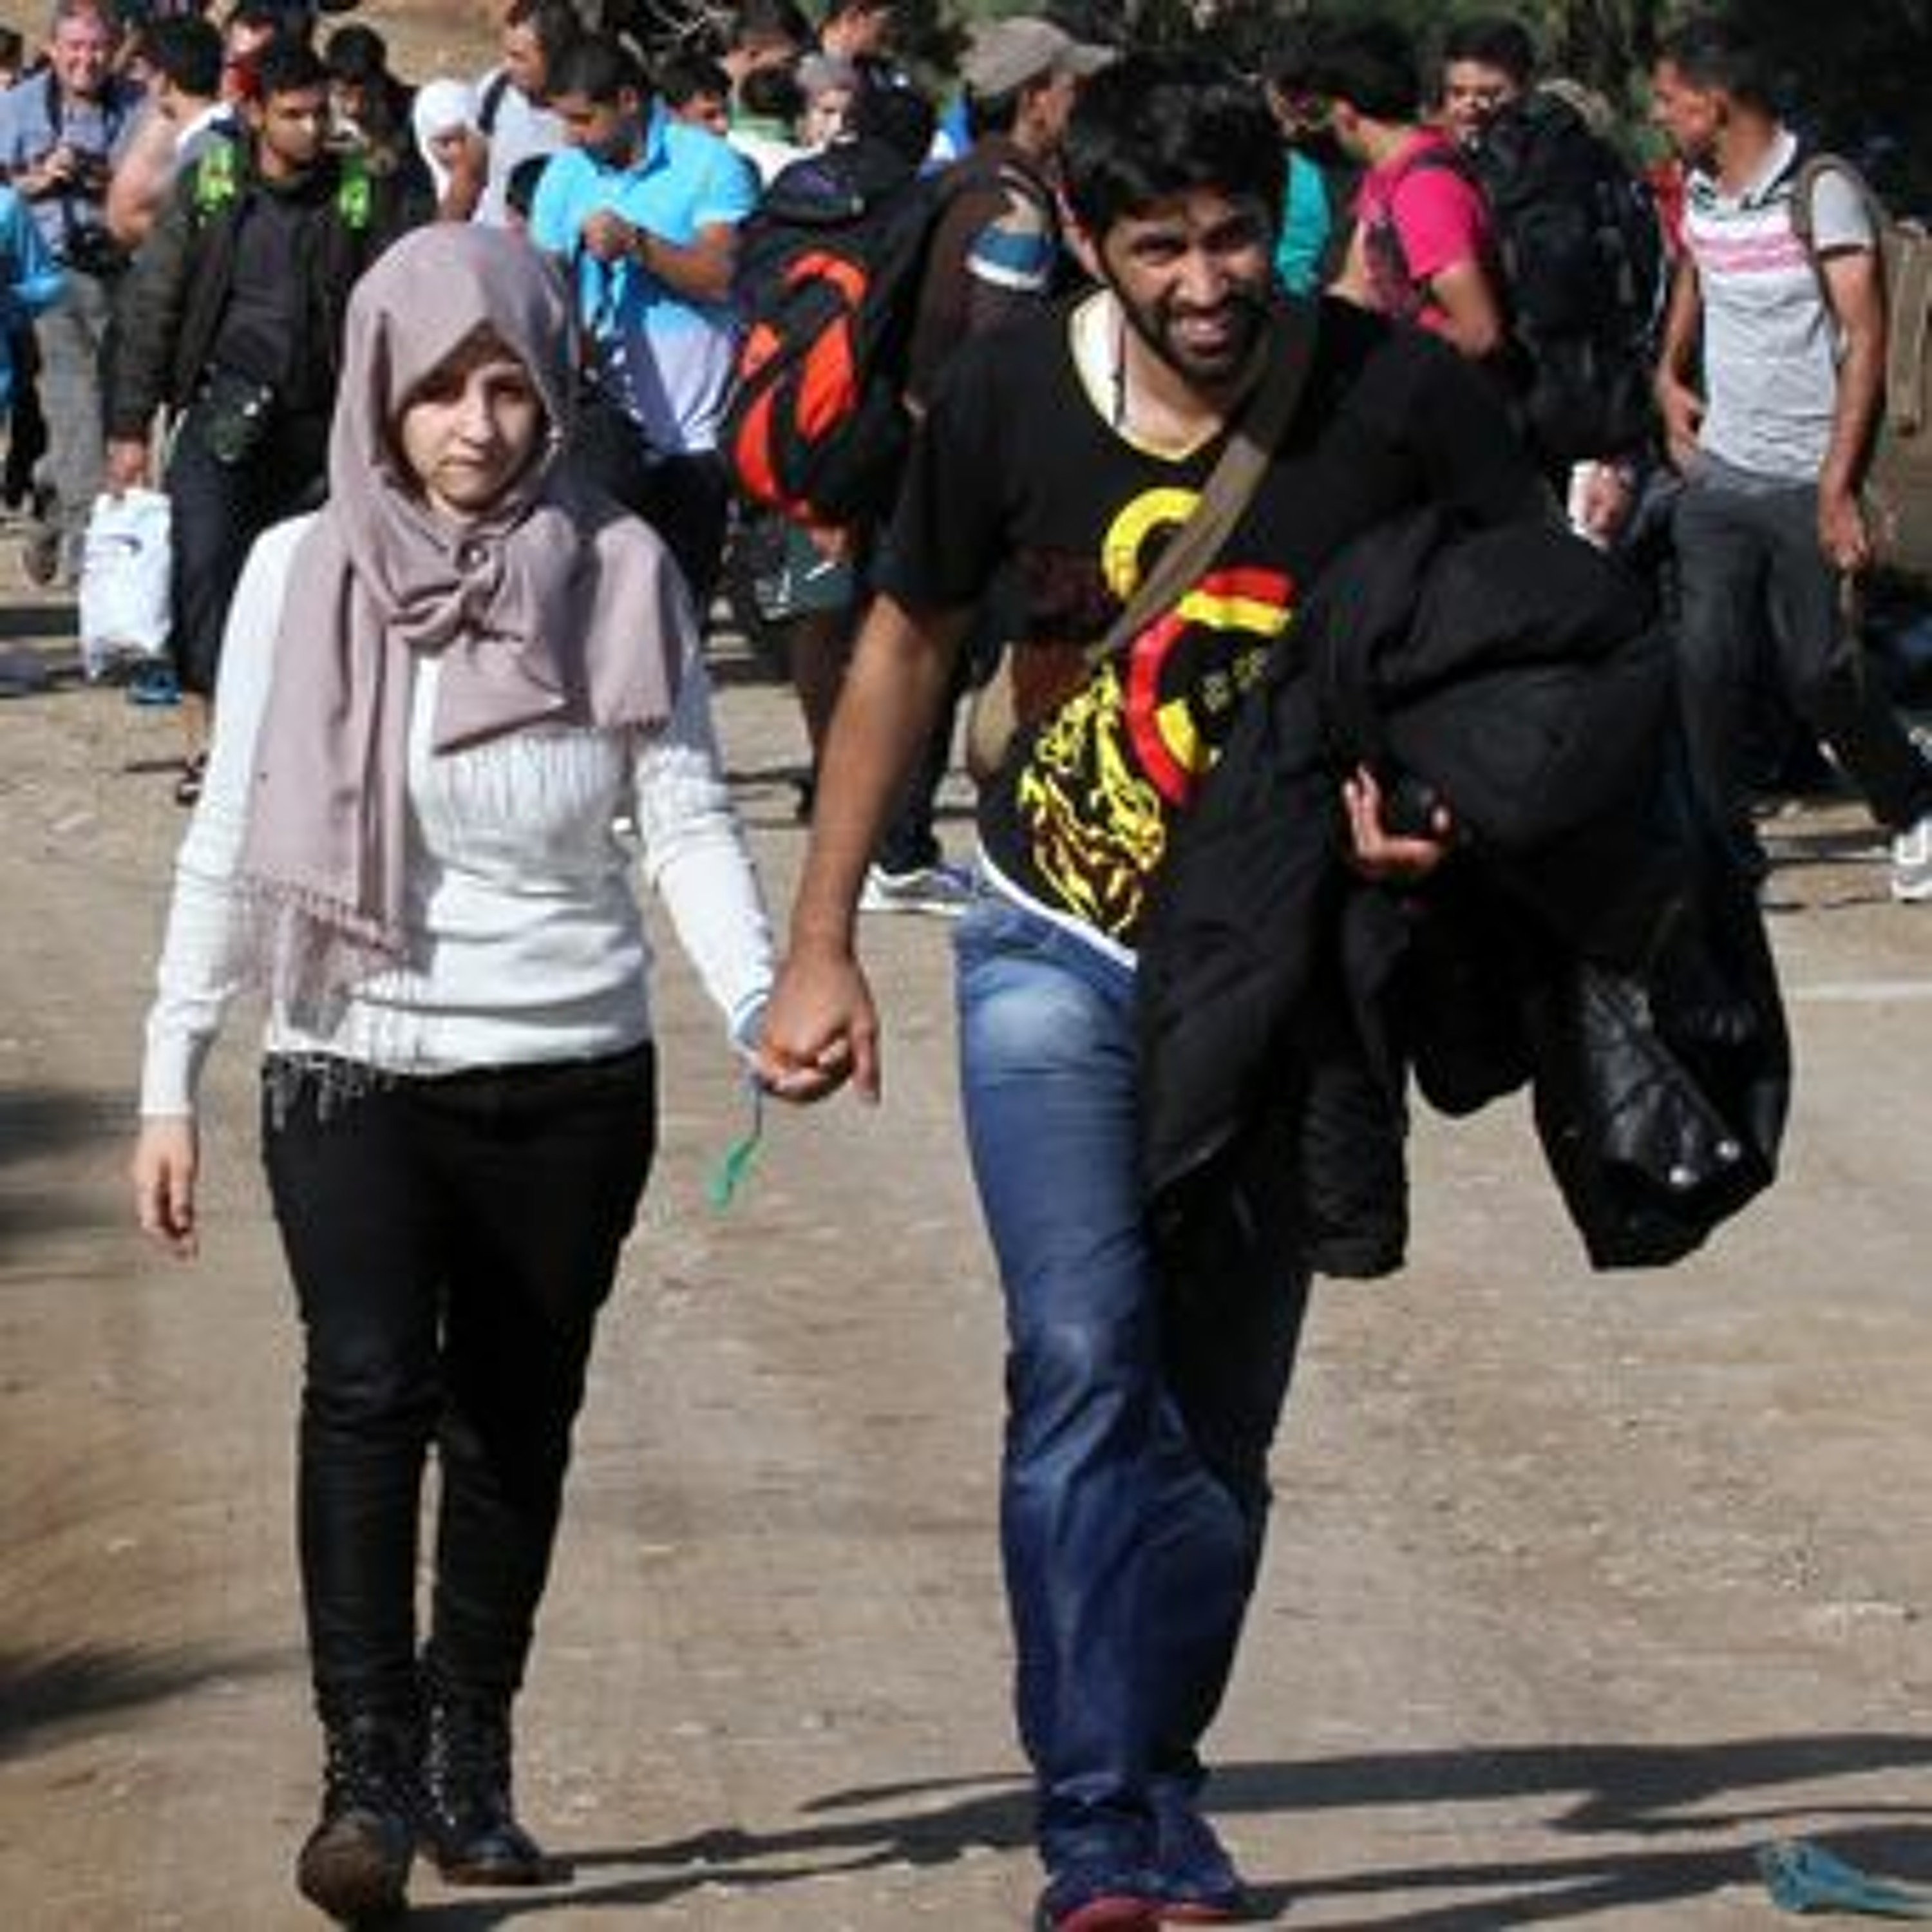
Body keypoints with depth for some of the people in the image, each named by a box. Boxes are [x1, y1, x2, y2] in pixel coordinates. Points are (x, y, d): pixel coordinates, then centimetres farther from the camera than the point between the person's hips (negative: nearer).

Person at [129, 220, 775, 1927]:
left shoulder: (622, 573, -1)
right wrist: (173, 1080, 3)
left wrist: (760, 996, -23)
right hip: (353, 1071, -1)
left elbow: (686, 817, -6)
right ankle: (369, 1775, -20)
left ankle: (471, 1768, 25)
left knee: (515, 1431, 10)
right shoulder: (303, 574, -1)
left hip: (571, 1080, 1)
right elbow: (233, 840, 4)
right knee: (368, 1388, -20)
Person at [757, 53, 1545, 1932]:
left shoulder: (1395, 395, -14)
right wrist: (821, 944, 6)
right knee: (1086, 1359, -17)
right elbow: (907, 646, 6)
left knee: (1219, 1412, 7)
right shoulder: (1009, 398, -10)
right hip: (1057, 952, -1)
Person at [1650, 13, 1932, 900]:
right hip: (1718, 475, 6)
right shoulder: (1699, 195, 9)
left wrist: (1838, 487, -20)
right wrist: (1670, 375, 15)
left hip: (1804, 482, -6)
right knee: (1706, 664, -3)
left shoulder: (1821, 192, -12)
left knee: (1817, 670, -2)